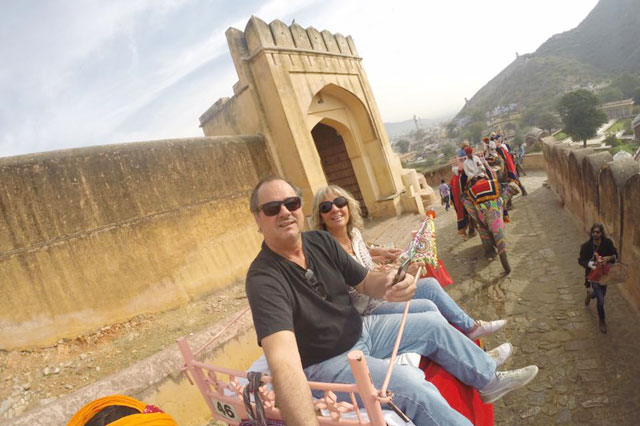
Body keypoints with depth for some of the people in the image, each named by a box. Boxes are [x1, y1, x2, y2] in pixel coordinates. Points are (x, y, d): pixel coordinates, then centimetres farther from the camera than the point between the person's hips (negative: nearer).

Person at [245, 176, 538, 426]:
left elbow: (365, 282, 1)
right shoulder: (264, 279, -29)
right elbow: (283, 360, -42)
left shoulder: (321, 241, -7)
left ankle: (489, 380, 36)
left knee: (433, 324, 12)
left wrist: (388, 282, -24)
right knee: (411, 385, -26)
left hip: (362, 332, 8)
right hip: (327, 364, -7)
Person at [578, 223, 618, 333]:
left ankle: (590, 295, 60)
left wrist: (609, 258, -23)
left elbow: (615, 255, 0)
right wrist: (590, 264, -32)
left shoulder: (608, 243, -12)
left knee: (601, 294, 23)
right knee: (601, 300, -3)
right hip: (593, 275, -3)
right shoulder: (586, 246, -18)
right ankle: (601, 321, 21)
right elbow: (581, 260, -12)